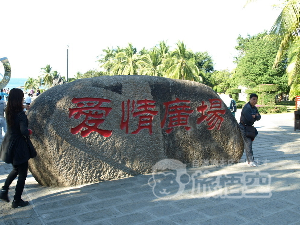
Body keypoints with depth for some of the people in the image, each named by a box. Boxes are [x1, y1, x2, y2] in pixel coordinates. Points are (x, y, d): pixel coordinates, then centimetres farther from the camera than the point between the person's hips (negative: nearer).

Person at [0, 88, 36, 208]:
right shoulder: (21, 114, -22)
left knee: (16, 169, 29)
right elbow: (24, 131, -31)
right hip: (20, 146, -8)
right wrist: (29, 131, -10)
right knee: (22, 174, 7)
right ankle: (17, 201, 16)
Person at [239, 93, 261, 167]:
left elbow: (259, 117, 2)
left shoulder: (255, 108, 12)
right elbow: (250, 118, -27)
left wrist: (255, 116, -19)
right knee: (248, 143, -14)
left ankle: (248, 159, 24)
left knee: (248, 142, 14)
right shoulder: (246, 108, -19)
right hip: (244, 127, -9)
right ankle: (250, 161, -16)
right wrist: (255, 117, -8)